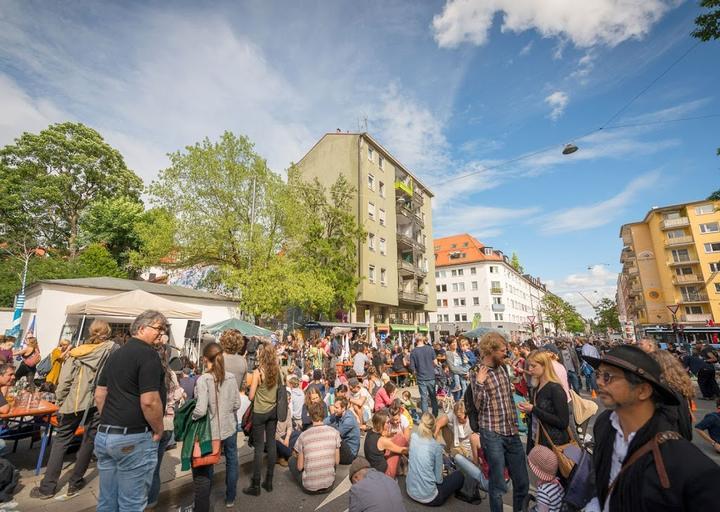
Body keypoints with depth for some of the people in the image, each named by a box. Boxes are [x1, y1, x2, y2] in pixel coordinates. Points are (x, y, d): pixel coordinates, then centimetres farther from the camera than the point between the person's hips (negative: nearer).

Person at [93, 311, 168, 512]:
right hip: (134, 439, -9)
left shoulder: (115, 354, 11)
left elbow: (99, 395, 16)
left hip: (104, 435, 9)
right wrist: (159, 430, -8)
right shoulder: (148, 354, -18)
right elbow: (149, 401, -23)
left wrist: (110, 423, 21)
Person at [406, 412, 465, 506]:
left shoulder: (413, 437, -6)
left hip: (410, 491, 5)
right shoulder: (436, 446, -18)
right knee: (459, 475, 13)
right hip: (428, 497, -5)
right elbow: (439, 479, -9)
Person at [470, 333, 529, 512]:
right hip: (492, 435, -6)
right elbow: (478, 407, -18)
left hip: (512, 433, 6)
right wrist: (479, 384, -29)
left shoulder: (503, 368, 6)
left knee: (522, 481, 17)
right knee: (498, 485, 6)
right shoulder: (477, 374, -12)